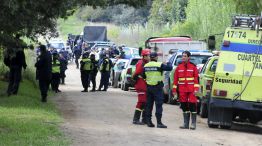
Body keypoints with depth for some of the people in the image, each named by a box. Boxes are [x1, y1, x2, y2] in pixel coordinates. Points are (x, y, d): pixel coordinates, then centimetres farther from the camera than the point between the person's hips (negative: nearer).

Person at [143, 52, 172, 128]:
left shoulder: (146, 66, 6)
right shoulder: (159, 65, -11)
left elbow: (144, 76, 12)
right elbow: (169, 68, -9)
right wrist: (169, 64, 12)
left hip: (149, 87, 5)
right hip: (157, 87, -5)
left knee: (149, 104, 11)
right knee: (159, 105, -4)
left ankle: (149, 121, 13)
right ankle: (159, 122, -8)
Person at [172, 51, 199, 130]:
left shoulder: (193, 67, 1)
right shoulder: (179, 67, 9)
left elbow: (196, 78, -2)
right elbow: (175, 79, 8)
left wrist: (196, 89, -9)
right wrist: (174, 89, 4)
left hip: (191, 90, -3)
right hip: (182, 90, 3)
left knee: (192, 105, -6)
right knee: (184, 106, 7)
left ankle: (193, 123, -1)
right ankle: (186, 123, 13)